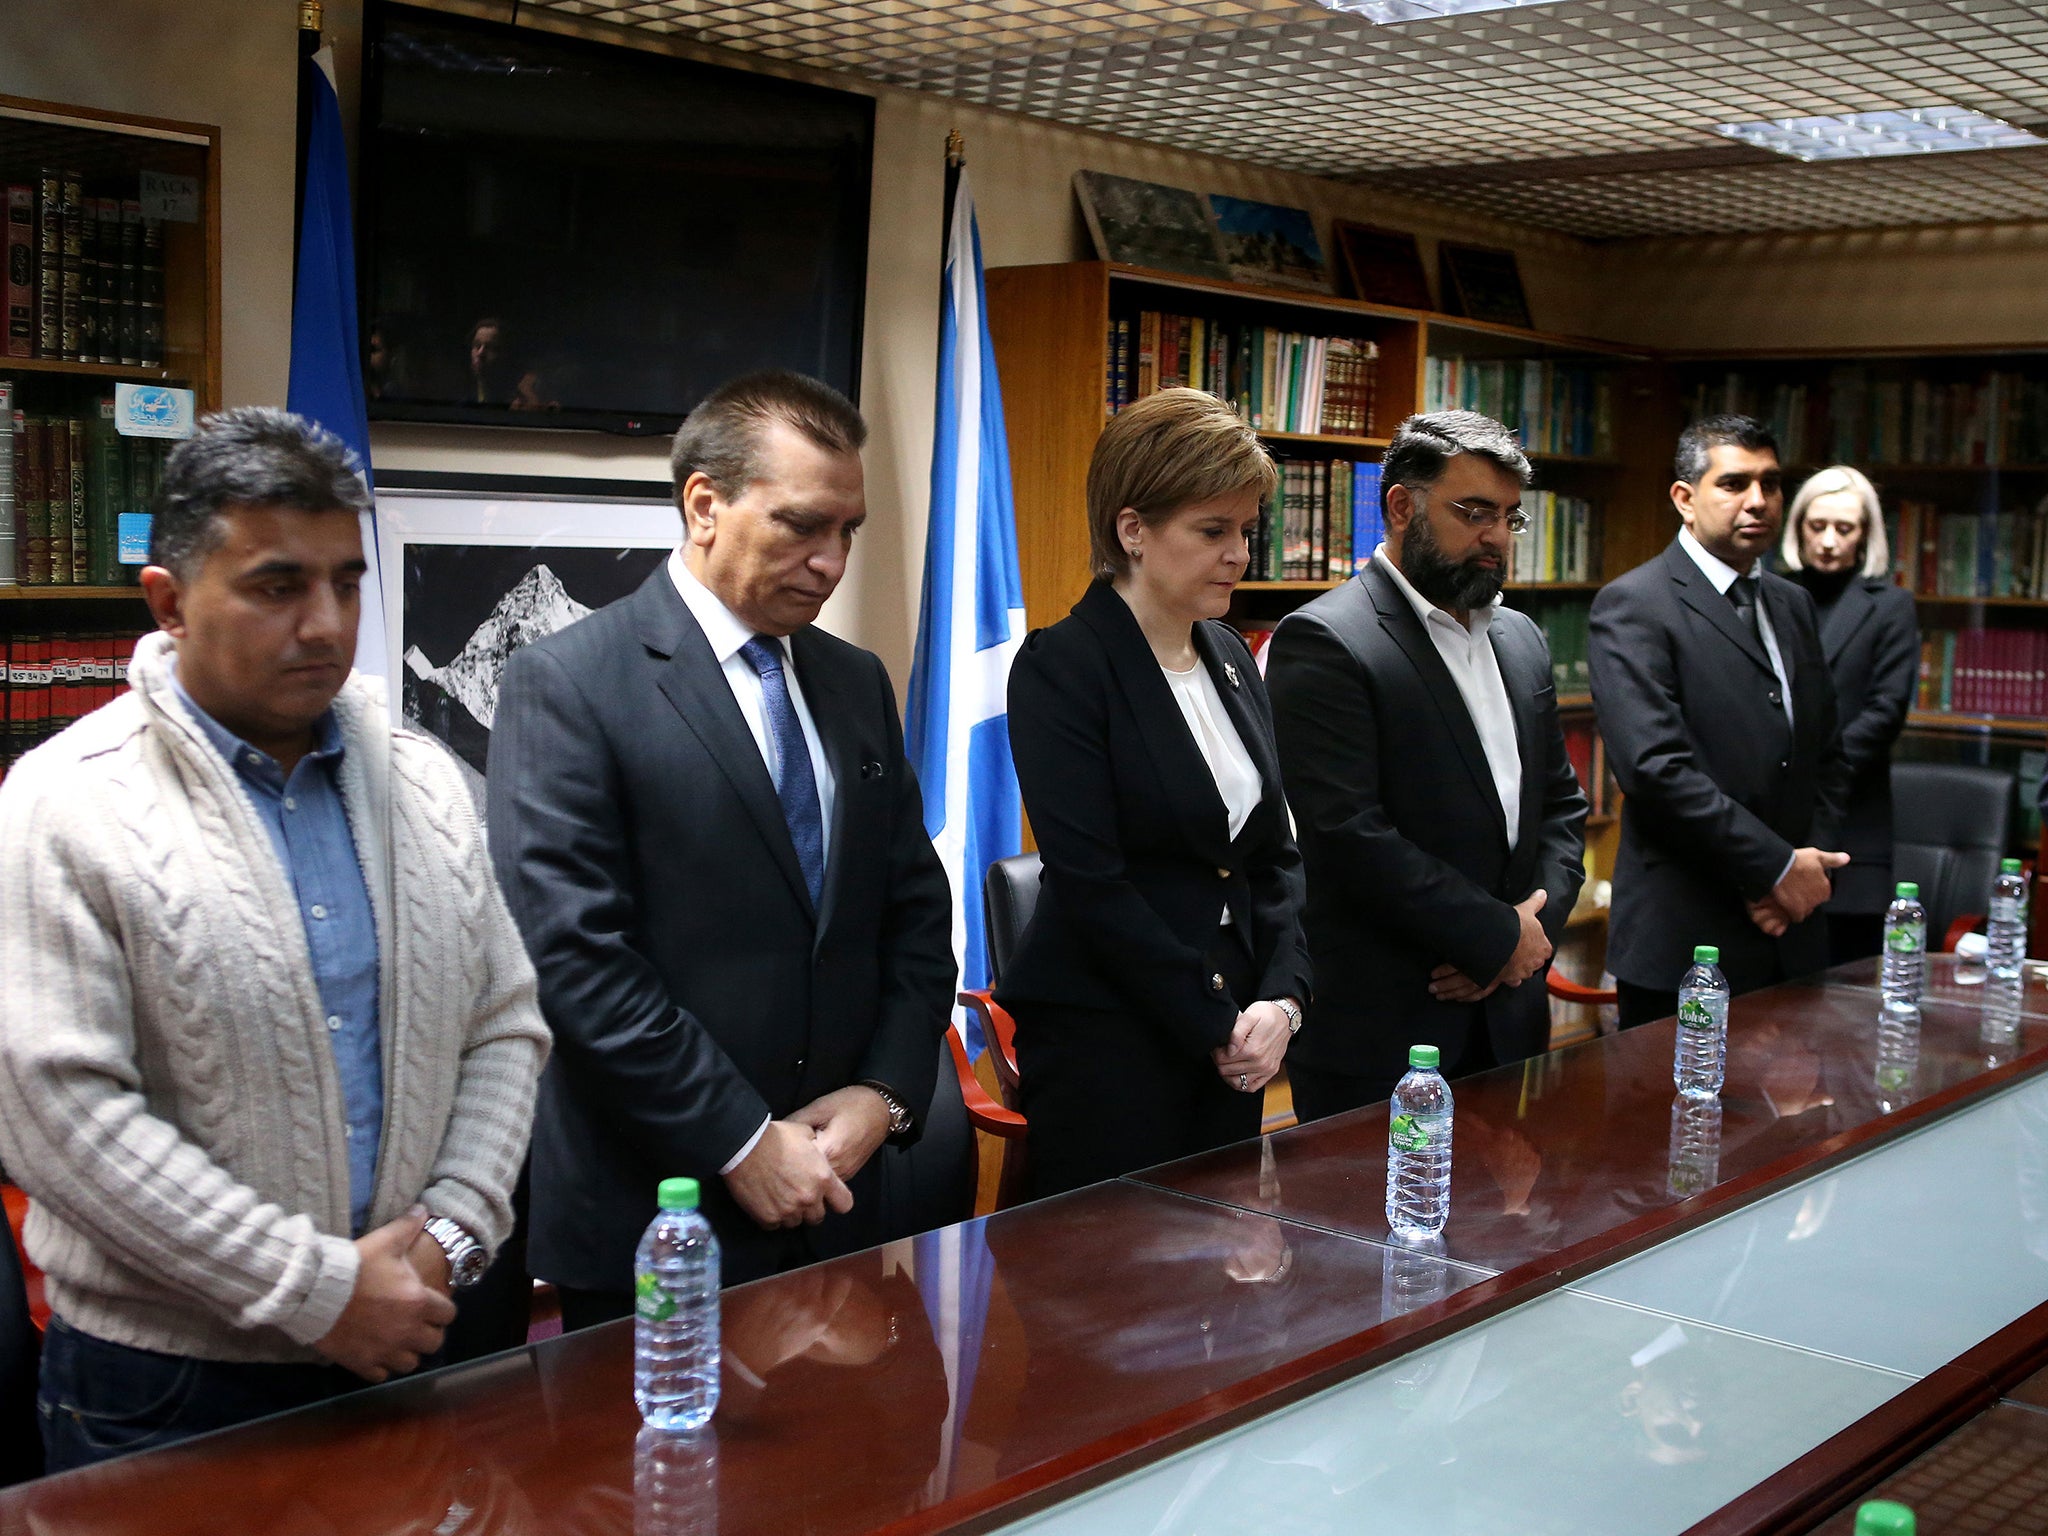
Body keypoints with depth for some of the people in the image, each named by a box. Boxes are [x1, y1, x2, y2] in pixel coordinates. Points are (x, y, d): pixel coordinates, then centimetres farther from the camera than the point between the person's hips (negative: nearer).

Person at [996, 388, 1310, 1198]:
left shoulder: (1230, 658, 11)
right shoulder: (1062, 666, -12)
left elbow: (1276, 851, 12)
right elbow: (1089, 880, -16)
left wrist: (1280, 1000, -3)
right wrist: (1216, 1024, -13)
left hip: (1233, 1031, 7)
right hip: (1106, 1039, -7)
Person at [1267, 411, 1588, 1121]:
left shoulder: (1520, 638, 14)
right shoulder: (1323, 642, -12)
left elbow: (1562, 803, 17)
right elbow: (1349, 835, -19)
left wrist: (1537, 923, -2)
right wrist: (1501, 937, -13)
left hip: (1509, 1018, 7)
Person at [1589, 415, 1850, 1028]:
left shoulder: (1792, 604, 15)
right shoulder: (1633, 605, -9)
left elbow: (1826, 754, 17)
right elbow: (1655, 765, -19)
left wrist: (1808, 867, 0)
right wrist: (1776, 866, -15)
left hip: (1790, 932, 7)